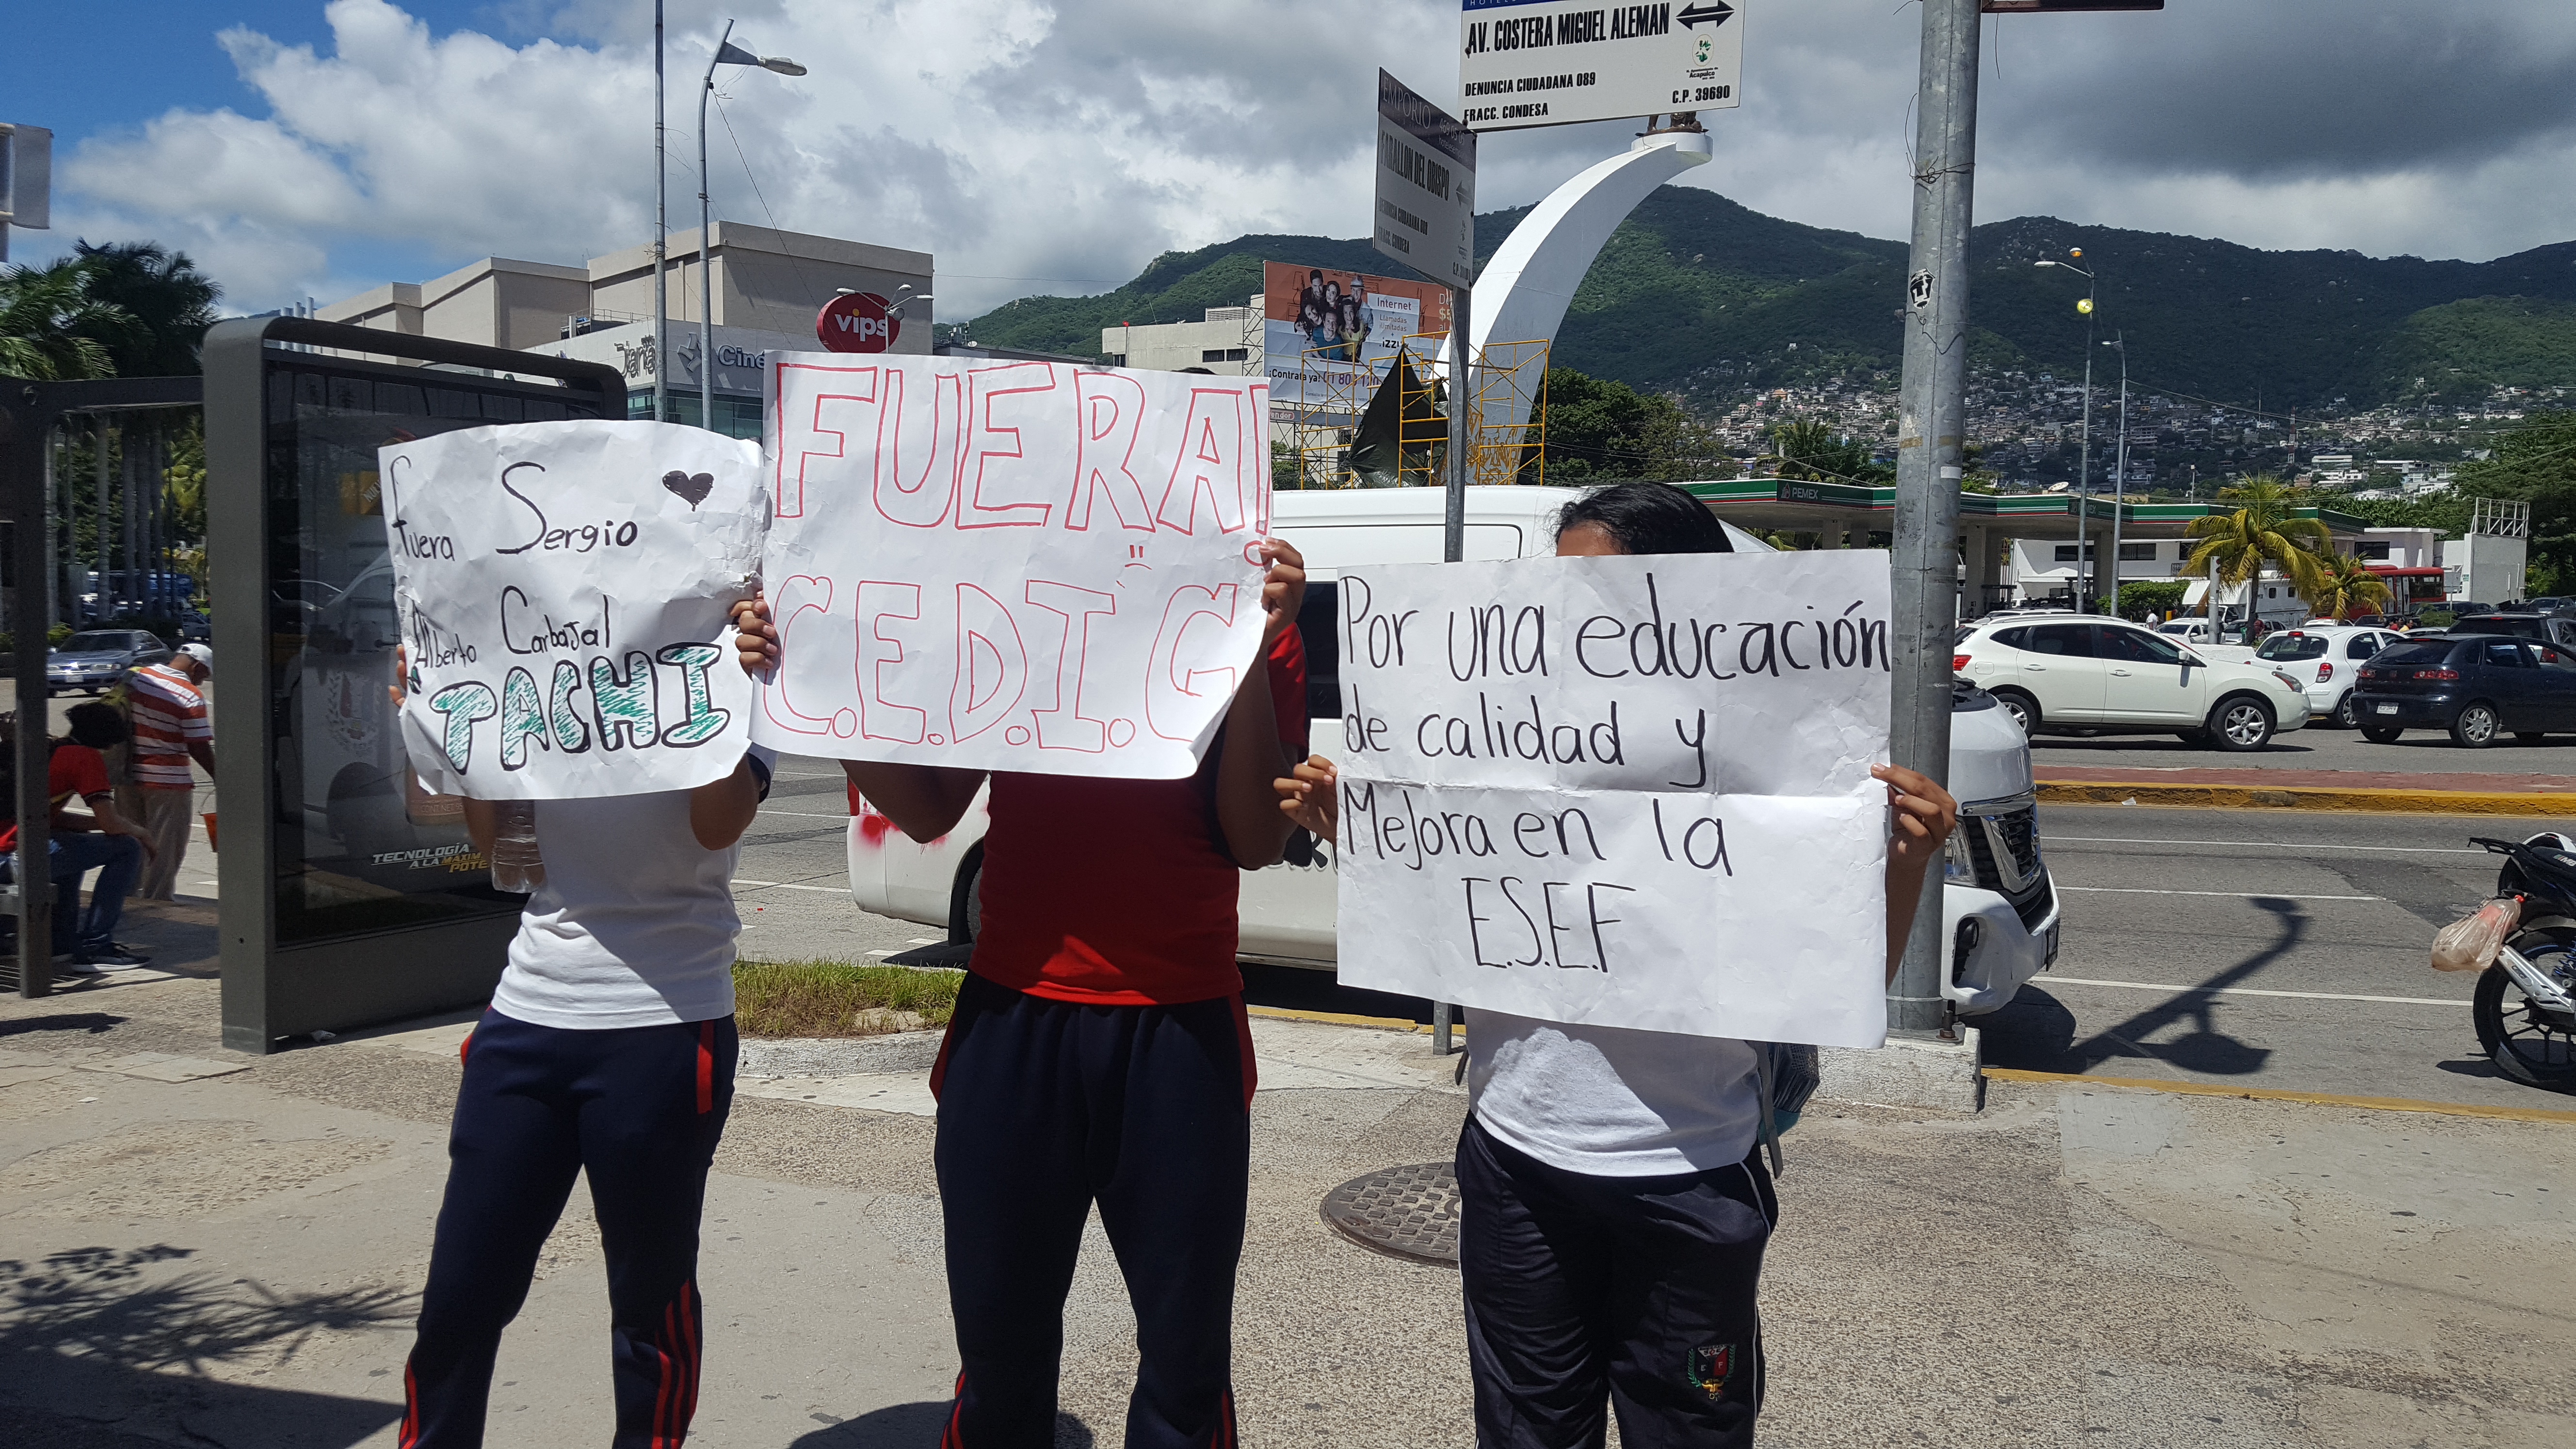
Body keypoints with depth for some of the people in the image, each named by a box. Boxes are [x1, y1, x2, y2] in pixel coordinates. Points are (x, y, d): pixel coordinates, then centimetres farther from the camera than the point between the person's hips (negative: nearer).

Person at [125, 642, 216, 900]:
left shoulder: (136, 677, 4)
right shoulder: (190, 696, -16)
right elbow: (198, 746, -16)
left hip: (131, 776, 7)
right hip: (169, 782, -7)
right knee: (166, 851, 3)